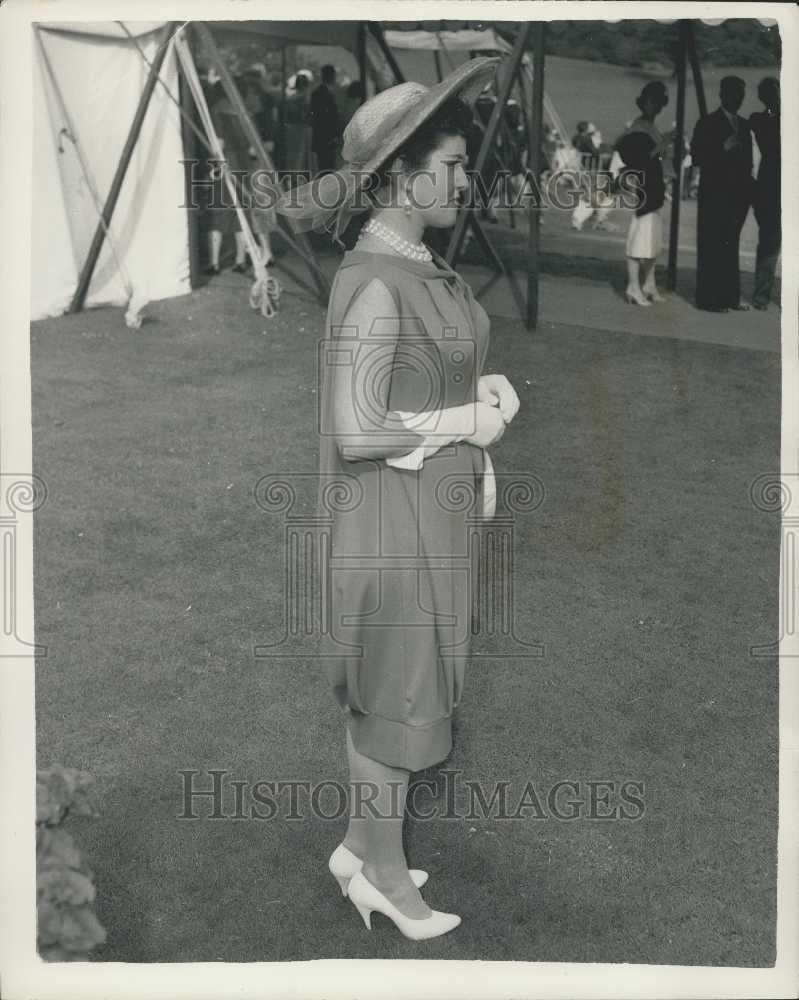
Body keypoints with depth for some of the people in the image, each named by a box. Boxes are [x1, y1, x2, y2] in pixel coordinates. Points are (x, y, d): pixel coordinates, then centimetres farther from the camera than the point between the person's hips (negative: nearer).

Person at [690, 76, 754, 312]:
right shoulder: (708, 123, -3)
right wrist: (724, 148, -20)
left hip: (738, 195, 6)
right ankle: (708, 298, -2)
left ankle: (730, 296, 15)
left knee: (731, 246, 10)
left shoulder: (744, 125, 16)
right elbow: (696, 158, -10)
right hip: (714, 194, -6)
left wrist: (748, 190, 9)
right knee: (710, 246, -5)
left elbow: (747, 160, 20)